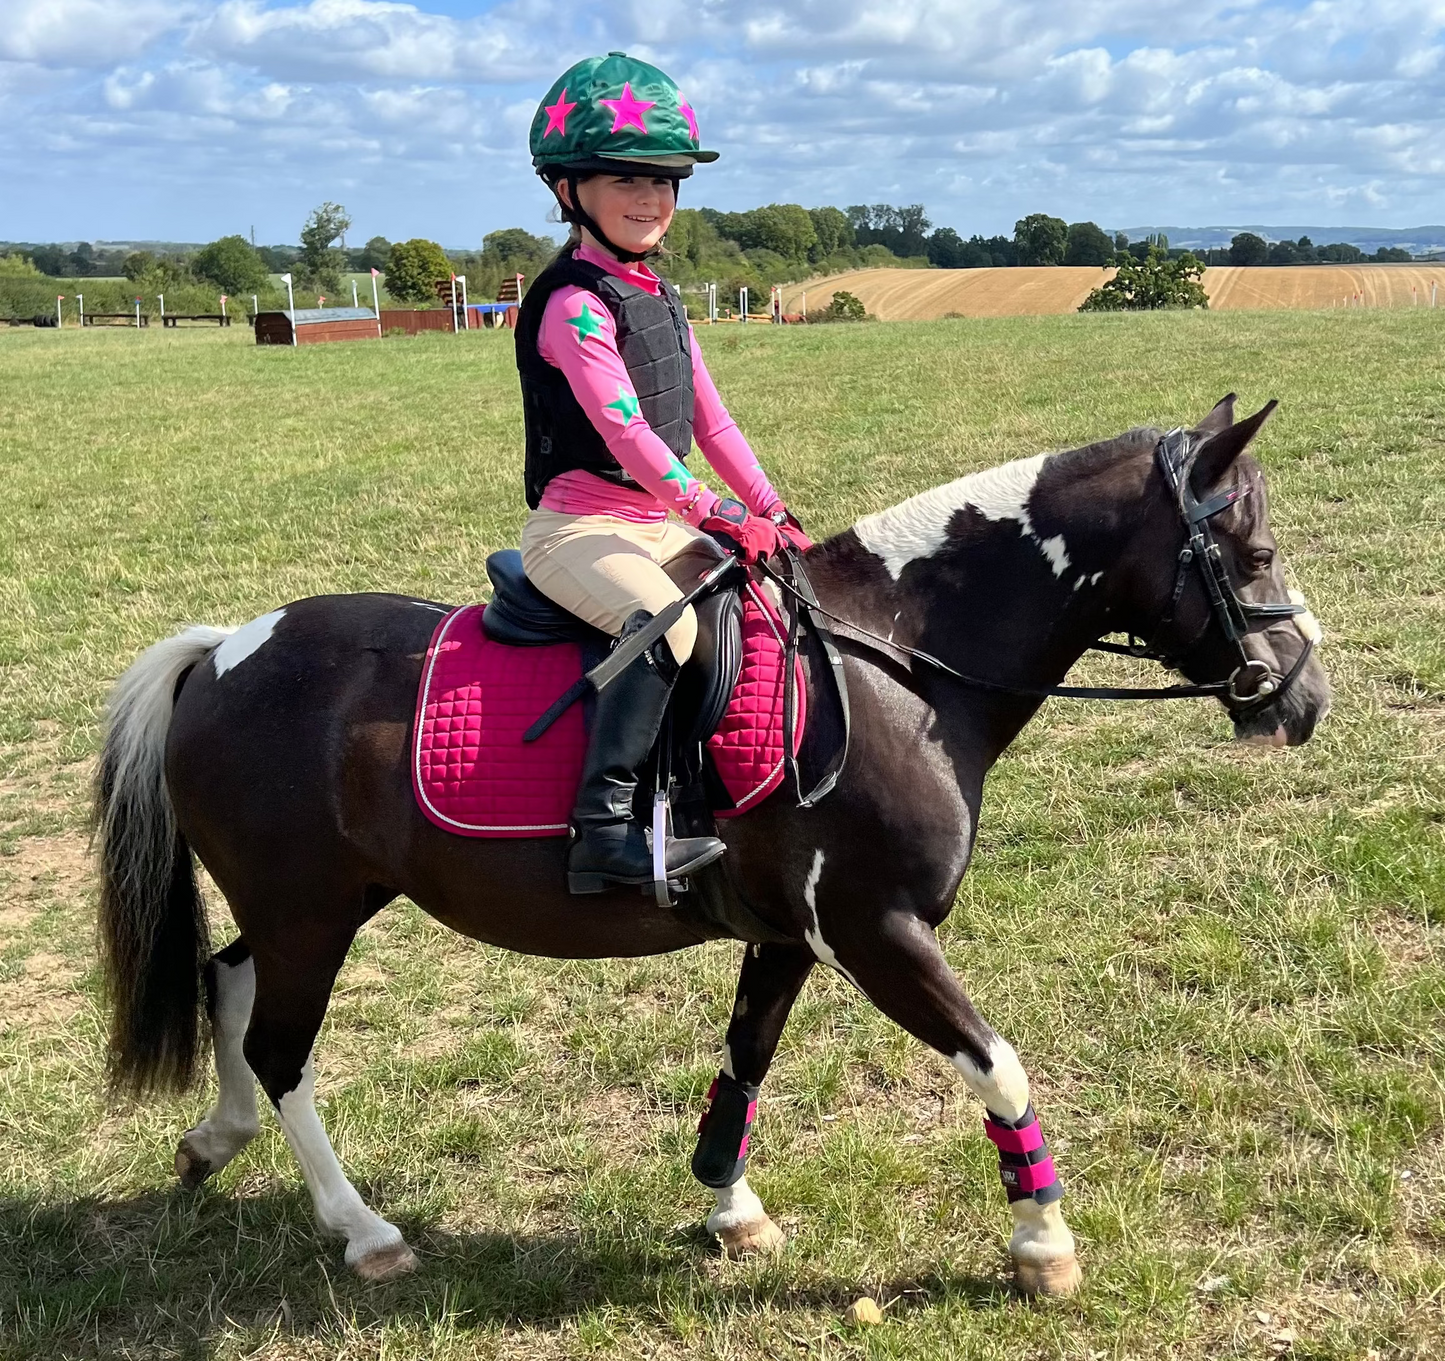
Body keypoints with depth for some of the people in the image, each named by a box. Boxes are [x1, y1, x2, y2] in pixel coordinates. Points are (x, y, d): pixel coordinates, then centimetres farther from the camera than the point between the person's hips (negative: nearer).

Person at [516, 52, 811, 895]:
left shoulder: (661, 300, 15)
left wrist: (773, 513, 7)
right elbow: (626, 432, -23)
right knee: (665, 620, -35)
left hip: (658, 521, 9)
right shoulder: (574, 303, -13)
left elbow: (710, 421, 15)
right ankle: (604, 823, -33)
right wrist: (720, 516, -23)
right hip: (579, 527, -9)